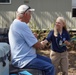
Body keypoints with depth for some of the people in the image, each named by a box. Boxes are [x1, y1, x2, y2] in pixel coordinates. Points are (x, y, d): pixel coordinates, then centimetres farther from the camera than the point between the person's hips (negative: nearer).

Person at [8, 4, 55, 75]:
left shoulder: (15, 23, 11)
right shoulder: (22, 25, -23)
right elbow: (36, 45, -19)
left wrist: (38, 44, 3)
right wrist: (41, 45, 3)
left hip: (23, 56, 11)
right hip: (23, 60, -11)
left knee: (48, 60, 17)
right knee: (50, 67, -15)